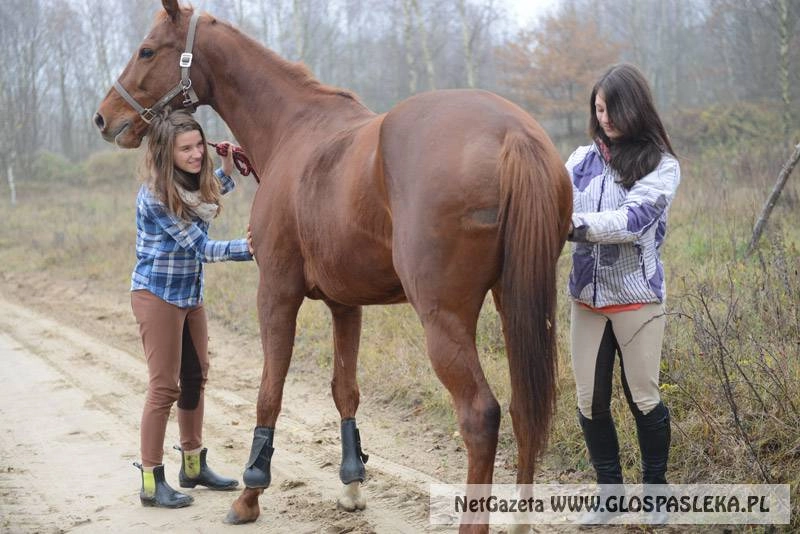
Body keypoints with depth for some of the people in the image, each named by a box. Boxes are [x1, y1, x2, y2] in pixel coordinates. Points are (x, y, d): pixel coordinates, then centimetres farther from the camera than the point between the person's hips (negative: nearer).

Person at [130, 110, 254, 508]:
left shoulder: (196, 182, -1)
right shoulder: (155, 196, -24)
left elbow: (207, 198, 25)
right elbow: (200, 247, -23)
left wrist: (227, 169, 6)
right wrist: (245, 248, -30)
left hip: (191, 295, 8)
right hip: (157, 296, -8)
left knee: (195, 379, 15)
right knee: (164, 386, -6)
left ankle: (193, 466, 28)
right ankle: (152, 480, 3)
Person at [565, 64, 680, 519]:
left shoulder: (662, 166, -7)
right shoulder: (584, 159, 6)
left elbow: (632, 219, -22)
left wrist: (575, 224, -34)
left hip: (637, 297, -4)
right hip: (587, 297, 4)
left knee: (643, 398, 5)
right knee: (590, 401, 7)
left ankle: (656, 485, 25)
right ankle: (610, 488, 24)